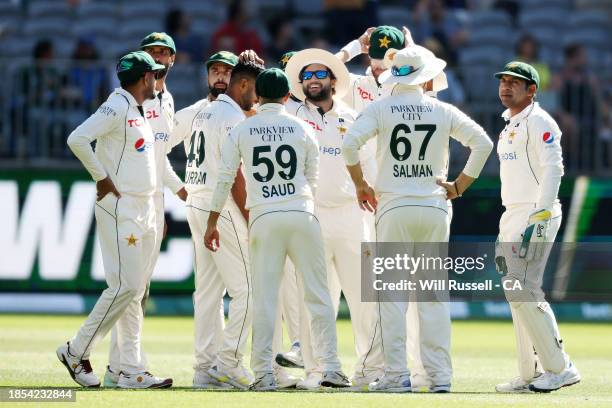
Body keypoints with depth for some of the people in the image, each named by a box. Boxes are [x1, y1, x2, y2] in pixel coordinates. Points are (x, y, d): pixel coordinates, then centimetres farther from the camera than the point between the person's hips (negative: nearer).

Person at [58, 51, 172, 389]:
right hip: (120, 207, -9)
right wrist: (102, 178, -16)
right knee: (125, 286, -13)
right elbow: (77, 139, -23)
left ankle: (131, 371, 8)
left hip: (145, 208, 9)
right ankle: (76, 351, -2)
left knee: (136, 290, 7)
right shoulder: (117, 107, -12)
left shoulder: (140, 111, 17)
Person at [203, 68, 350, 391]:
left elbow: (225, 178, 3)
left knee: (264, 297, 0)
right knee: (318, 294, 4)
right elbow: (312, 178, 12)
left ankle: (263, 374, -4)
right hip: (302, 214, 0)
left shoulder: (241, 131, 4)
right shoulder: (302, 129, 7)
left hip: (263, 217, 0)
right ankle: (330, 368, 1)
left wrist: (213, 222, 8)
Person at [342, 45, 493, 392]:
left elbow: (350, 143, -13)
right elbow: (483, 143, 0)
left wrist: (361, 185, 0)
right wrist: (460, 185, 7)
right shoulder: (443, 111, 5)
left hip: (393, 207, -2)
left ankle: (397, 373, -6)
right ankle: (440, 374, 1)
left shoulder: (380, 109, 0)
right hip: (435, 207, 2)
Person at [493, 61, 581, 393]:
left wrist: (539, 220, -24)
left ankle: (559, 368, -11)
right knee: (516, 292, 8)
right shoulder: (509, 126, 19)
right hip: (512, 216, 10)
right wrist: (503, 234, 20)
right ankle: (530, 375, 12)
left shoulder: (539, 122, -9)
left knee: (522, 291, -16)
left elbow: (553, 170, -17)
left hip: (537, 215, -10)